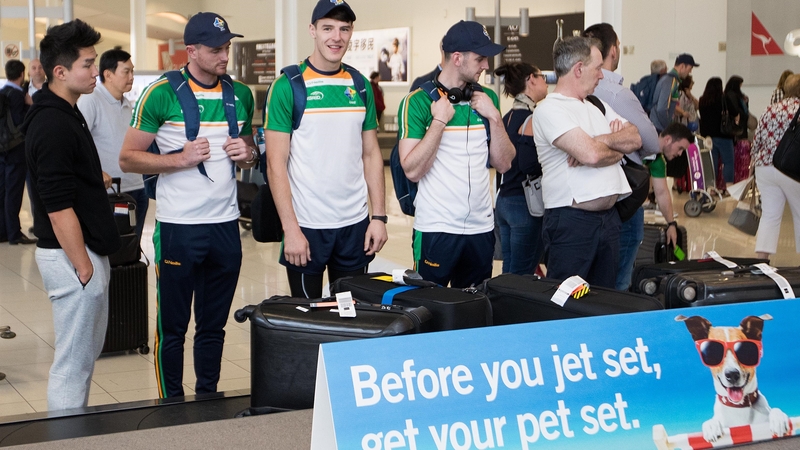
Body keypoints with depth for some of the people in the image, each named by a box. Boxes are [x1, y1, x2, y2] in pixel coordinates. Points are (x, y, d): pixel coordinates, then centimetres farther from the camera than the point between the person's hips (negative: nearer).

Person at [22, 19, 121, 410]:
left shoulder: (66, 114, 11)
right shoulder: (52, 126, -20)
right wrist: (84, 267, -19)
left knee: (87, 352, 20)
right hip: (72, 256, -11)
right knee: (73, 363, -2)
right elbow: (58, 208, -23)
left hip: (86, 252, 11)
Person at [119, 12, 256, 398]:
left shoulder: (241, 95, 8)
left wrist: (248, 154, -1)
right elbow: (128, 158, -7)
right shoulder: (161, 93, -7)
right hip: (178, 227, -4)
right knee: (172, 327, 6)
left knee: (213, 324, 14)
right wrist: (182, 158, -19)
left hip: (225, 225, 4)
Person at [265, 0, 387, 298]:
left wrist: (379, 217, 3)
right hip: (306, 227, -4)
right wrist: (291, 229, -15)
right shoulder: (288, 86, -7)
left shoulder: (361, 86, 7)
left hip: (355, 225, 4)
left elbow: (371, 154, 11)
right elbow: (276, 164, -9)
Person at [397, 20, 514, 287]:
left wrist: (495, 117, -5)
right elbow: (412, 171, -15)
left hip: (481, 227, 5)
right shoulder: (418, 101, -7)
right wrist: (439, 120, -17)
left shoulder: (487, 98, 8)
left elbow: (503, 164, 6)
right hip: (436, 228, -5)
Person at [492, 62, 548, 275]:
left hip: (504, 200, 9)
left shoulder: (507, 117, 12)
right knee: (521, 277, -3)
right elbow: (530, 166, -22)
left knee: (509, 273, 14)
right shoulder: (532, 119, -13)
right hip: (525, 202, -9)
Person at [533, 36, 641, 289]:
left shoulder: (598, 106, 17)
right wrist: (617, 151, -1)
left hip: (609, 217, 8)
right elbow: (591, 154, -22)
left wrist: (601, 140, -10)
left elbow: (635, 139, 8)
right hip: (571, 221, -8)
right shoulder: (550, 109, -11)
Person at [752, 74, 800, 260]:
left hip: (766, 168, 4)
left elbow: (756, 141, 8)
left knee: (769, 215, 7)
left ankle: (761, 258, -4)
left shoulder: (770, 109, 5)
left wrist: (757, 162, 21)